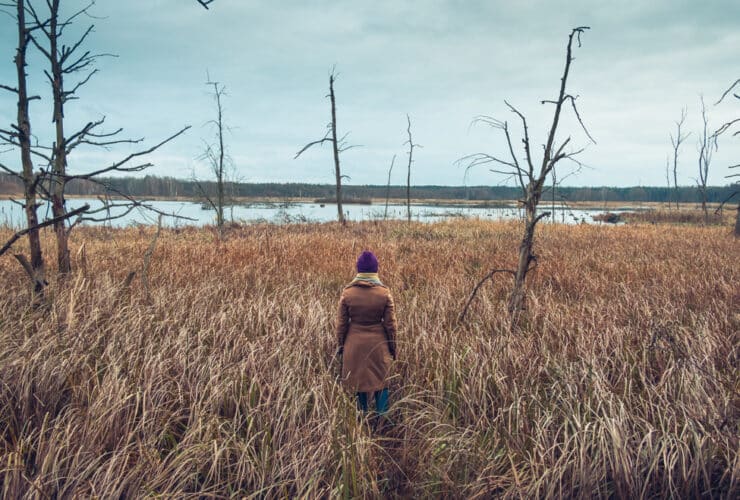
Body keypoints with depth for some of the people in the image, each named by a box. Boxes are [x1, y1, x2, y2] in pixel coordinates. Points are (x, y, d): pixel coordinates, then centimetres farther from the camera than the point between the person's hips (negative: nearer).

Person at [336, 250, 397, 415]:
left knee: (358, 381, 14)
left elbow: (342, 323, -2)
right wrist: (392, 347, 8)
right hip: (378, 344, -1)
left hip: (355, 343, 1)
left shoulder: (347, 293, -9)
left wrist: (341, 345, 10)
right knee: (380, 381, 12)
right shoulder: (384, 293, -10)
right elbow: (390, 324, -4)